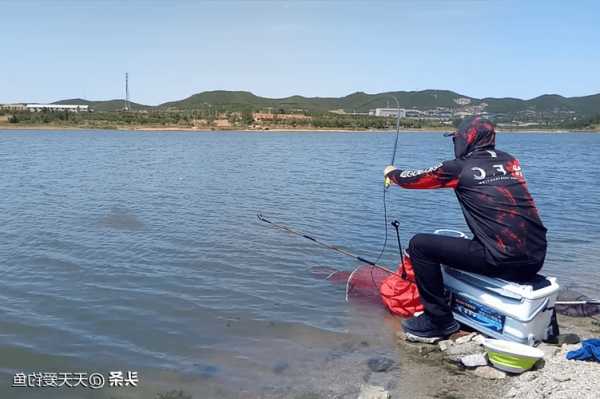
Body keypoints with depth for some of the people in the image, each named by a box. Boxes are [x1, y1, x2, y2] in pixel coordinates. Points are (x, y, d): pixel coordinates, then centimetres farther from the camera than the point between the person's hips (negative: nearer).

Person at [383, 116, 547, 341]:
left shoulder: (460, 168, -5)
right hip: (535, 259, 7)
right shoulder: (510, 162, 12)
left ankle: (439, 320, 8)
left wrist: (392, 173, 30)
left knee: (420, 245, 1)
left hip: (502, 262, -7)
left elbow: (417, 179, 8)